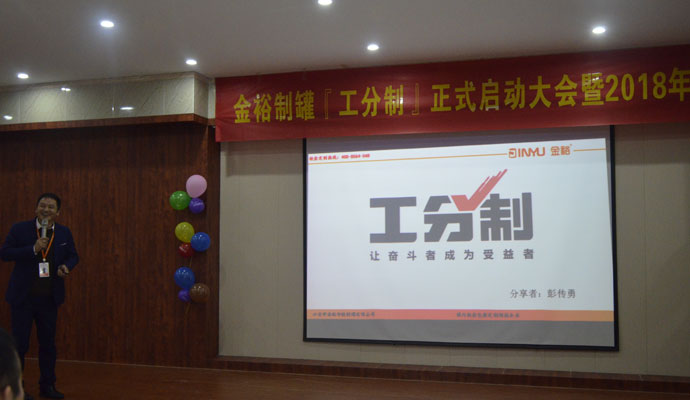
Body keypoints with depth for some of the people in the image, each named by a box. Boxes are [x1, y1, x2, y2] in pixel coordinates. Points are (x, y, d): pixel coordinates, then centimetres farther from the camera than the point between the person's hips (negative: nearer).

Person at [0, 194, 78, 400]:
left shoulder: (64, 233, 5)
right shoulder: (20, 229, -5)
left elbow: (73, 256, 13)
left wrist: (66, 266, -9)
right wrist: (33, 249, -22)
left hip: (49, 298, 3)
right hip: (23, 297, -3)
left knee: (48, 343, 11)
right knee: (20, 343, 4)